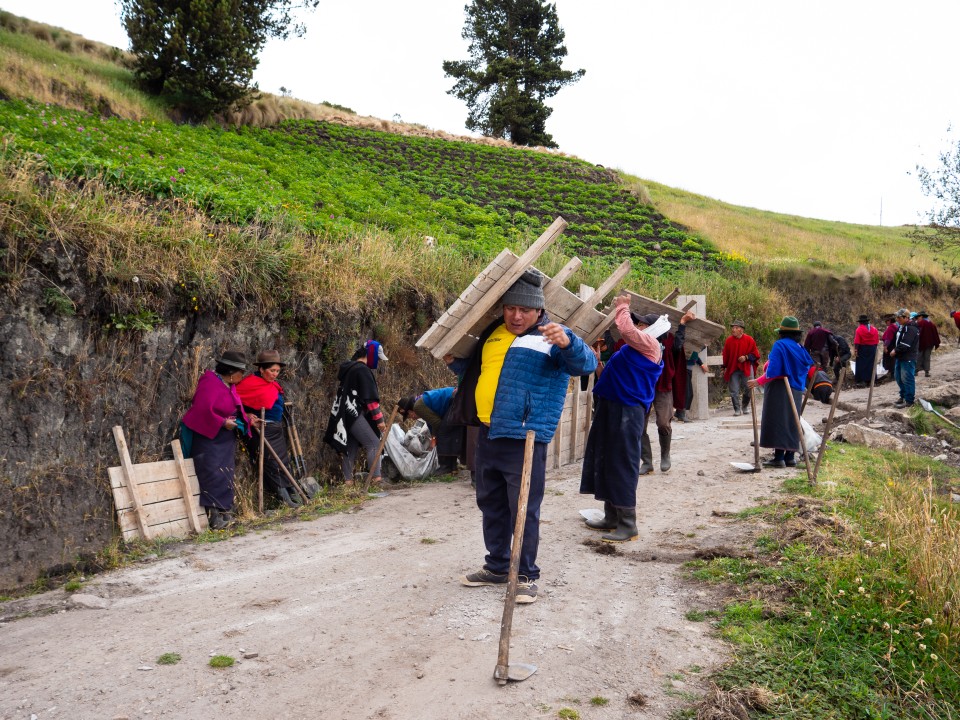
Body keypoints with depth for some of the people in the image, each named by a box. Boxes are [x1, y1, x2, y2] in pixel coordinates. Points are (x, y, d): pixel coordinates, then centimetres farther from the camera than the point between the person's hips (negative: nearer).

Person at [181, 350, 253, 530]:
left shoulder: (229, 385, 10)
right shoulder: (210, 383, -19)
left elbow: (235, 409, 18)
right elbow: (203, 410, -27)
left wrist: (248, 420, 6)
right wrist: (223, 423, -22)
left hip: (226, 438, 9)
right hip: (209, 437, -9)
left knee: (226, 474, 10)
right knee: (213, 474, -11)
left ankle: (225, 512, 16)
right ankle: (214, 515, -9)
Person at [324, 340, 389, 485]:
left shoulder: (349, 368, 18)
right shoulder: (363, 370, -12)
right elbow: (370, 397, -16)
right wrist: (379, 419, -15)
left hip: (346, 415, 10)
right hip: (354, 414, -10)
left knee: (351, 446, 12)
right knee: (374, 443, -11)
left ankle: (348, 480, 12)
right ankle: (375, 478, -17)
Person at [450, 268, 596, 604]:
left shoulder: (550, 338, -6)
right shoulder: (493, 333, 13)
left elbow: (587, 363, -24)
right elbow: (475, 370, 32)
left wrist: (568, 342, -40)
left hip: (523, 440, -7)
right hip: (487, 435, 7)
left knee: (524, 510, 0)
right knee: (491, 506, 18)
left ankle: (526, 575, 15)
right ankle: (496, 566, 33)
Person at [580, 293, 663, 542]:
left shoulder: (650, 345, -9)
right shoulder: (637, 348, 21)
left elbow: (626, 329, -22)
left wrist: (623, 306, -5)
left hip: (627, 412, -10)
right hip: (613, 409, 10)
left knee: (622, 467, -7)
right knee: (606, 463, 14)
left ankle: (628, 526, -1)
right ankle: (612, 517, 24)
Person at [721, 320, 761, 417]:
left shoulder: (749, 340, -3)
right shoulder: (728, 341, 2)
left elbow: (756, 354, 1)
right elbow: (725, 356, 9)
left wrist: (746, 357, -14)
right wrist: (724, 368, 7)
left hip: (746, 369, -1)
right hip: (733, 369, 1)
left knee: (748, 389, 2)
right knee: (734, 391, -2)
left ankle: (745, 407, 24)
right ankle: (737, 409, 7)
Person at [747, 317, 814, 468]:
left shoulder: (780, 345, -12)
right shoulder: (800, 348, 10)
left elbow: (773, 371, -19)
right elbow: (807, 369, 12)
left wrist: (758, 382, -13)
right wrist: (801, 389, 20)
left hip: (779, 389, -7)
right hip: (796, 391, 7)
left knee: (777, 422, -5)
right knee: (791, 422, 12)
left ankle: (779, 457, -8)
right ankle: (790, 456, 14)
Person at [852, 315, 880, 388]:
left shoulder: (859, 329, -9)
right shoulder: (874, 329, 5)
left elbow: (857, 341, -13)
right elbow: (876, 341, 6)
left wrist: (855, 350, -11)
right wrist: (874, 348, 14)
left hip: (862, 349, -4)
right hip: (872, 349, 4)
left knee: (861, 365, -1)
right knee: (870, 365, 10)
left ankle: (862, 381, -4)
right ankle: (868, 380, 13)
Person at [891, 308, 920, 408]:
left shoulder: (911, 329, -19)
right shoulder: (901, 327, 13)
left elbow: (905, 344, -25)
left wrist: (895, 351, -15)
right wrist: (895, 350, 4)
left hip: (908, 358, -10)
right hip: (900, 357, 10)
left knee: (907, 379, -6)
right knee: (898, 377, 18)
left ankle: (909, 400, -1)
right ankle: (903, 396, 30)